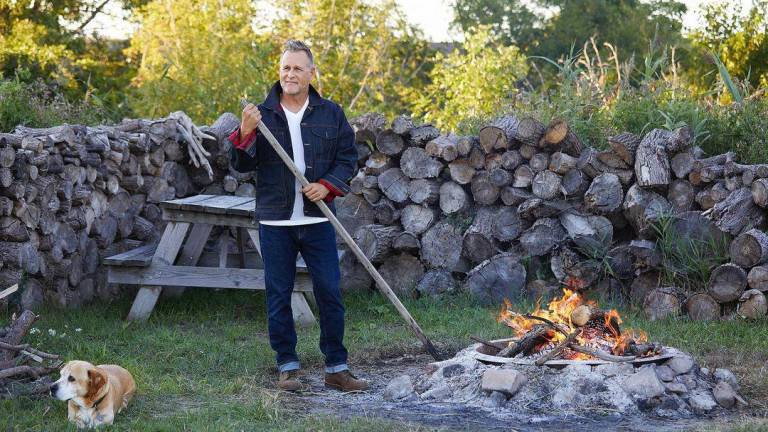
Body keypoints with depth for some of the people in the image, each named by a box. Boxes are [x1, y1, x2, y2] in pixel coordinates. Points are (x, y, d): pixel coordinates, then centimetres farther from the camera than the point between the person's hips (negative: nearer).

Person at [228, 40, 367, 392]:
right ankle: (288, 367, 15)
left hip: (317, 219, 0)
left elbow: (348, 157, 10)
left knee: (329, 293, 1)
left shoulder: (330, 113, 6)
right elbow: (241, 165, 1)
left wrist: (328, 186, -7)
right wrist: (245, 133, -18)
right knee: (278, 296, 4)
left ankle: (336, 367, 10)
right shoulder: (262, 114, 3)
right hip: (275, 221, 0)